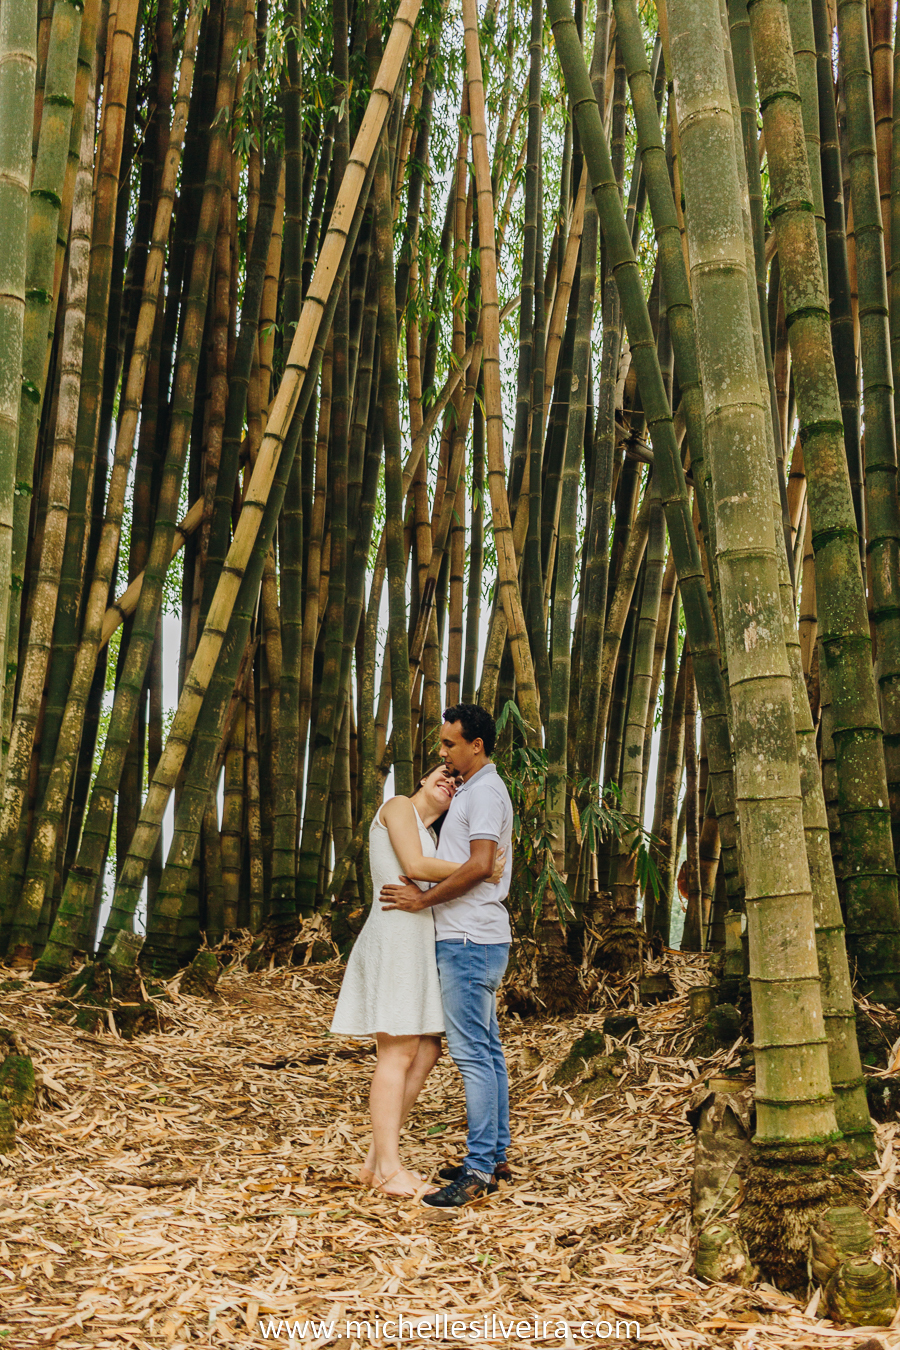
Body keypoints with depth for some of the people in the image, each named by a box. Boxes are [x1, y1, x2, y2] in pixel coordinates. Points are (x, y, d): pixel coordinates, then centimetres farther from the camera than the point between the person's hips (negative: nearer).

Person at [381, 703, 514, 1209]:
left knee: (471, 1050, -10)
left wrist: (422, 899, -16)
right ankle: (496, 1155, 20)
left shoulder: (484, 792, -12)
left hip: (469, 940, -11)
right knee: (487, 1048, 13)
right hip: (476, 939, 11)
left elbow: (480, 866, -22)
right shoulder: (472, 790, 20)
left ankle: (479, 1169, -7)